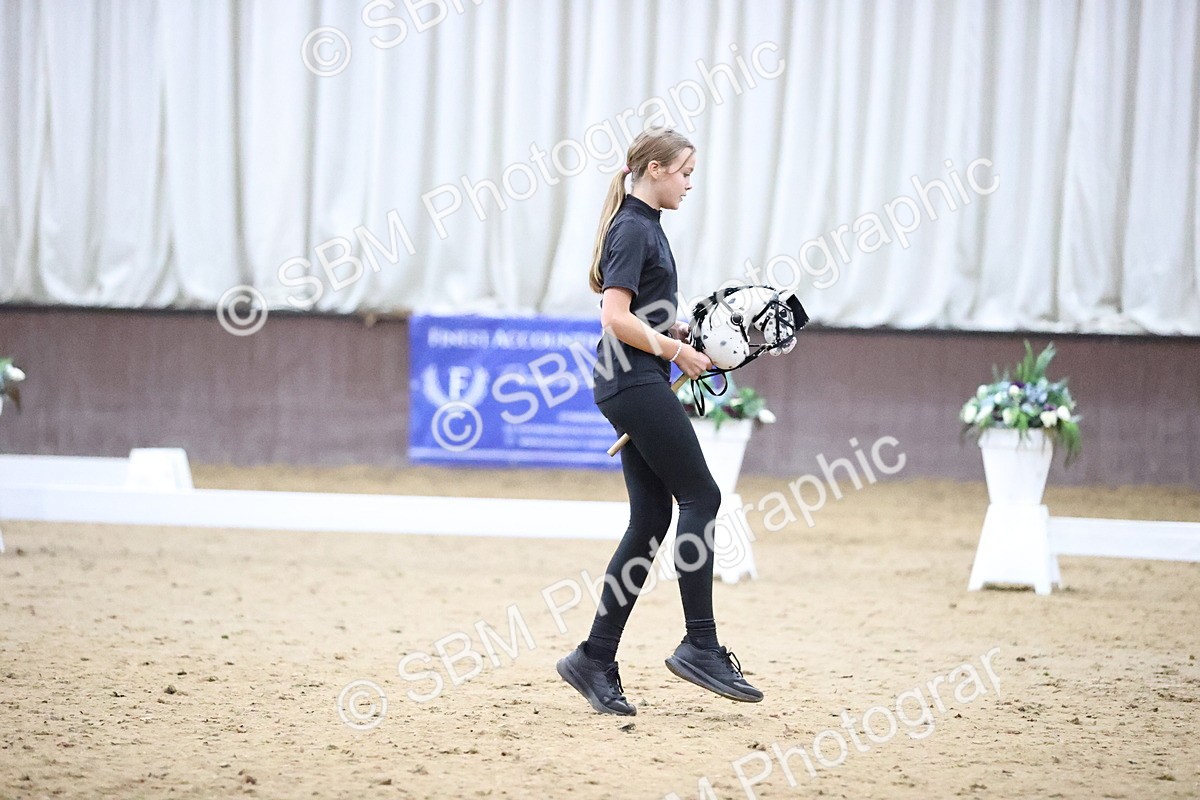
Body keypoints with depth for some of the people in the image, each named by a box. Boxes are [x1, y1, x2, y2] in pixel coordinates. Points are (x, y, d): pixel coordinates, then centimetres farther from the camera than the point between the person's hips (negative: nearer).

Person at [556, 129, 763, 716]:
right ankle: (700, 645, -4)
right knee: (700, 496, -7)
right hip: (635, 385, -10)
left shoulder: (644, 226, 19)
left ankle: (596, 659, 5)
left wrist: (688, 335, 13)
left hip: (638, 387, 10)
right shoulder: (633, 229, -12)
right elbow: (617, 319, -19)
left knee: (651, 519, 6)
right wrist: (676, 350, -13)